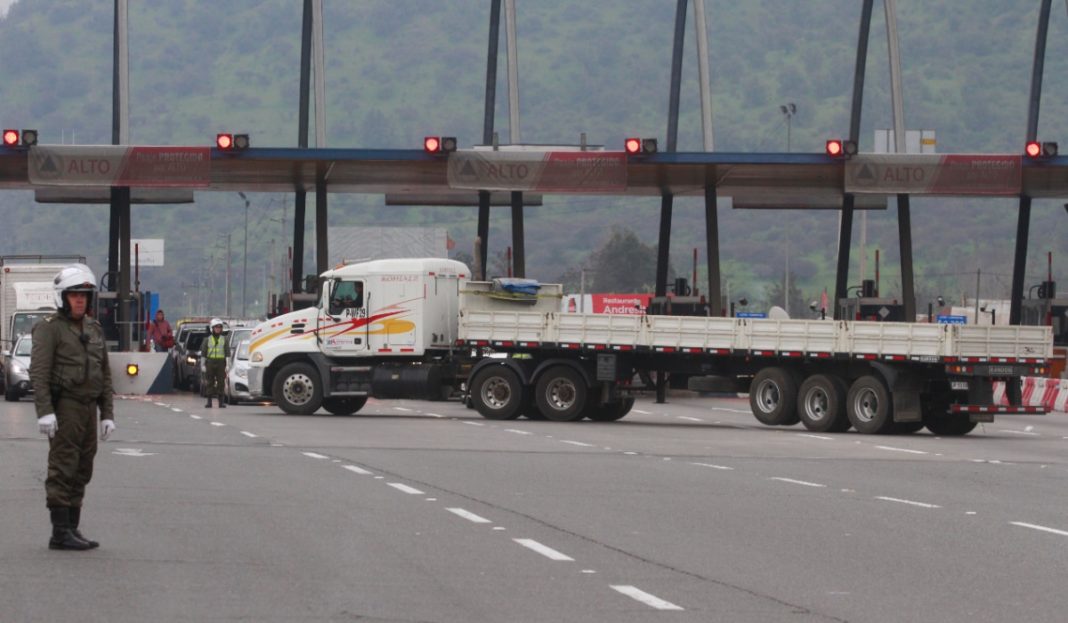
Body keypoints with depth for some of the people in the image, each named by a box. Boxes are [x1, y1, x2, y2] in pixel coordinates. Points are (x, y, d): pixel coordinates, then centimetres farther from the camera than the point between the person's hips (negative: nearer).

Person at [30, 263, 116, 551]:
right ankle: (60, 532, -10)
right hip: (63, 406, -7)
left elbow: (105, 375, 19)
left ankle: (72, 528, 15)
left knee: (82, 471, 9)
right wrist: (44, 411, -21)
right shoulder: (50, 328, -5)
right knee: (63, 470, -10)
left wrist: (107, 414, 12)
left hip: (88, 408, 7)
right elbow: (39, 372, -12)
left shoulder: (95, 329, 16)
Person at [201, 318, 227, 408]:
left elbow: (227, 353, 8)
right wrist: (203, 364, 0)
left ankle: (221, 402, 1)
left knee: (221, 382, -2)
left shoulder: (224, 339, 8)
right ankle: (209, 402, 4)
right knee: (209, 382, 0)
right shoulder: (207, 339, 7)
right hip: (210, 362, 0)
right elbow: (203, 352, 7)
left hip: (221, 363, 0)